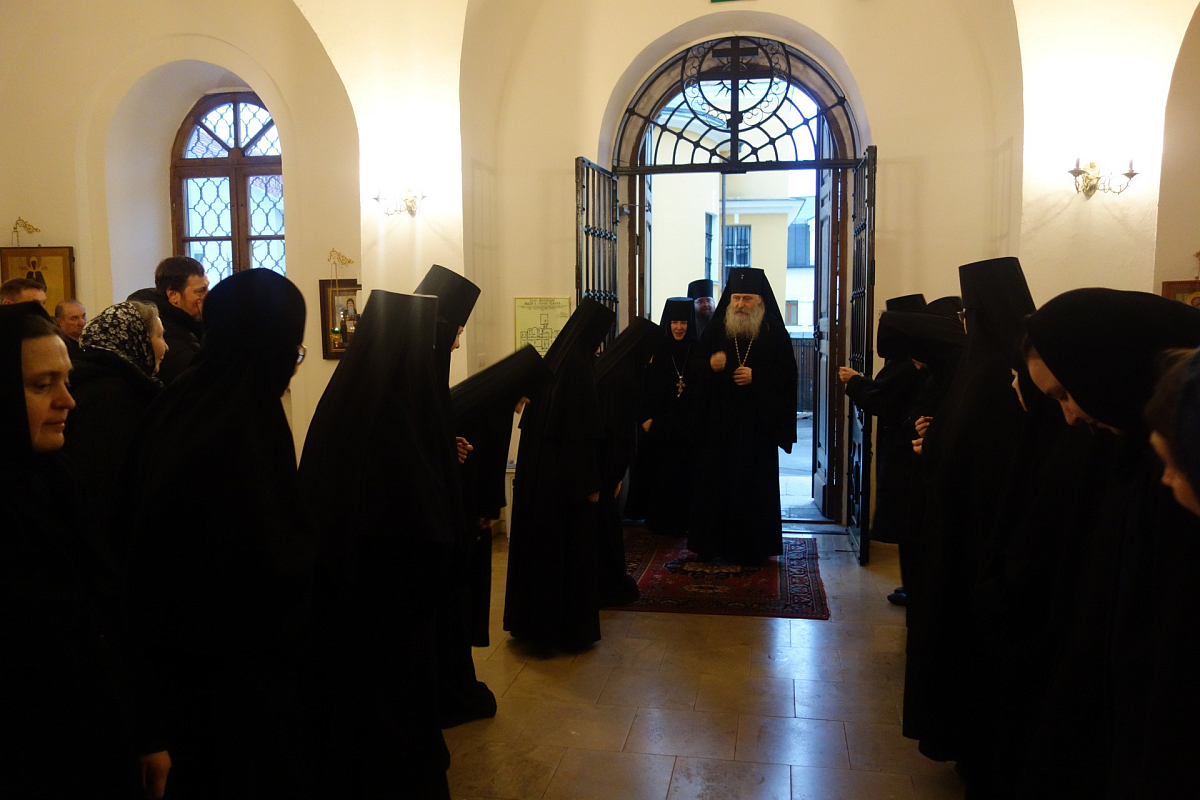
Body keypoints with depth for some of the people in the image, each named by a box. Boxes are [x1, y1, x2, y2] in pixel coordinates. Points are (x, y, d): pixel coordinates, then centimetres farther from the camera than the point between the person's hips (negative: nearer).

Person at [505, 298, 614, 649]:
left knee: (539, 542, 15)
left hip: (536, 471, 8)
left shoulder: (553, 360, 7)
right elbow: (584, 433, -19)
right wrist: (591, 483, -13)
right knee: (569, 548, 3)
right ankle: (567, 629, 12)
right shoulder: (578, 368, -17)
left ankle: (532, 619, 26)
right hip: (566, 476, -8)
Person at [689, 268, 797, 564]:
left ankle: (751, 546, 14)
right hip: (719, 422, 2)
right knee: (715, 481, 3)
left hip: (757, 424, -2)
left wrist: (755, 376, -17)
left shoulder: (775, 333, 0)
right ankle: (713, 542, 14)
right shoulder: (716, 330, 5)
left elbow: (787, 373, -4)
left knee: (754, 484, 2)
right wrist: (710, 365, -14)